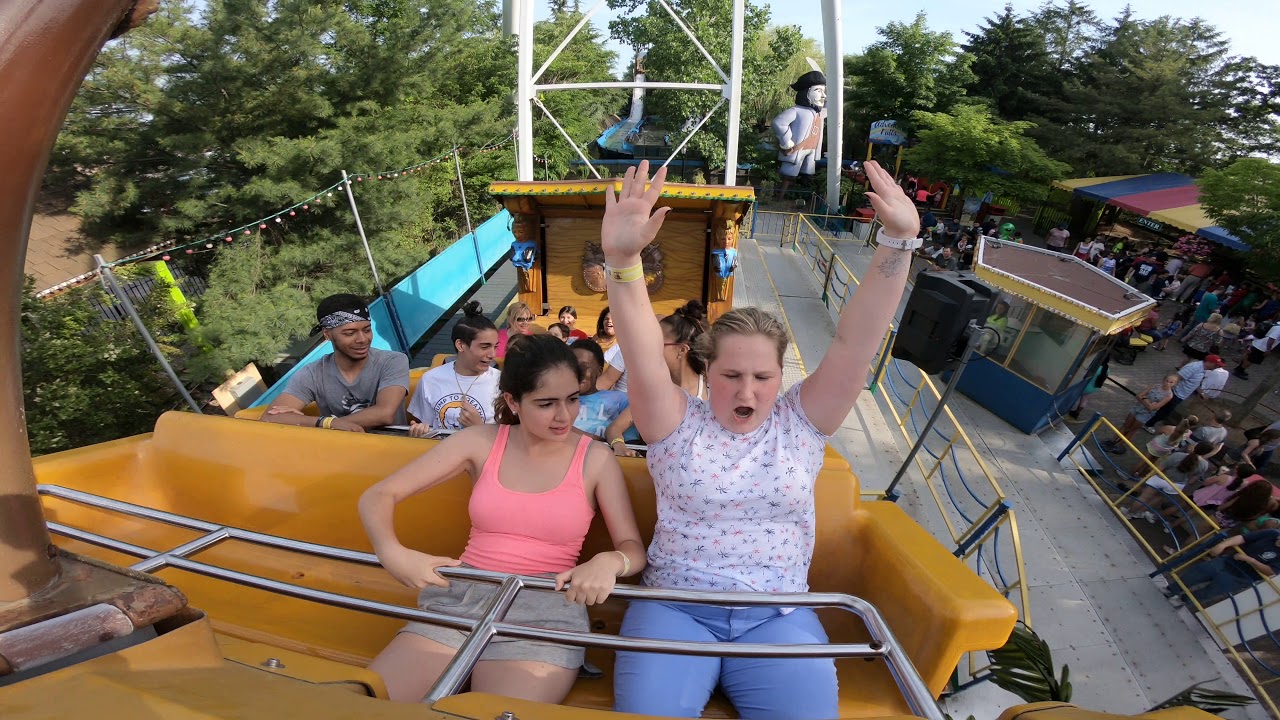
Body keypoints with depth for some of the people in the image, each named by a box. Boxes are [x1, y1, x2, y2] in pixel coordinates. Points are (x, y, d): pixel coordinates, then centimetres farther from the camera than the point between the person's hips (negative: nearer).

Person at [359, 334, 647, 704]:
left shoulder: (596, 458, -2)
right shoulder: (481, 442, 2)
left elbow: (634, 548, -2)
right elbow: (377, 497, 4)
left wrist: (609, 562, -27)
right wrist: (393, 553, -17)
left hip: (546, 609, -2)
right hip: (462, 597, 2)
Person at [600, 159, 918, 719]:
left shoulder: (800, 422, 1)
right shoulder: (678, 424, -3)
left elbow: (853, 344, -10)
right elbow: (644, 358, -20)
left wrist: (898, 244, -22)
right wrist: (622, 261, -36)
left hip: (778, 616, 2)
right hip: (675, 607, -1)